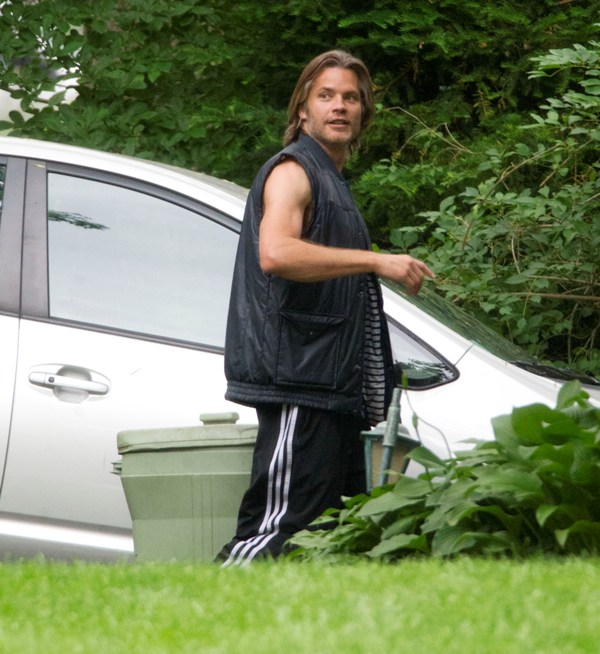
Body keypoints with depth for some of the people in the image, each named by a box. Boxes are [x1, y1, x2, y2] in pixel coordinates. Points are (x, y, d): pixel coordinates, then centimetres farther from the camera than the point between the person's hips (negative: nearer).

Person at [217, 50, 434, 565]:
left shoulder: (332, 181, 25)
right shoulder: (293, 170, -5)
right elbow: (275, 253, -26)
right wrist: (377, 261, -23)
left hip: (333, 391, 10)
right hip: (298, 385, -10)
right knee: (278, 527, -16)